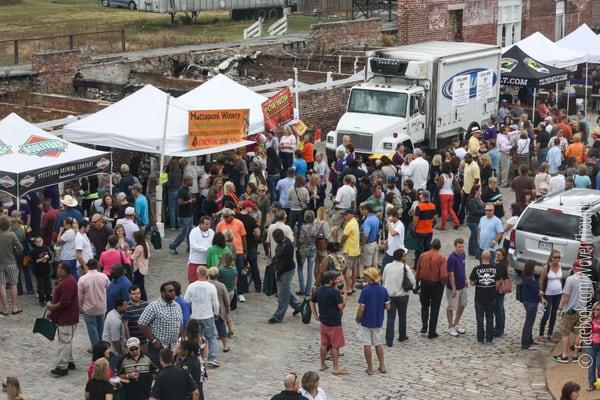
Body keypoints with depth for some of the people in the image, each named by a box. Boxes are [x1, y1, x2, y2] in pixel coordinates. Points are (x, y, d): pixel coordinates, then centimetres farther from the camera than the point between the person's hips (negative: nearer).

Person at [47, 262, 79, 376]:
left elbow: (65, 302, -27)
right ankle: (69, 362, 28)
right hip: (65, 316, 11)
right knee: (67, 340, 19)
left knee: (64, 341, -8)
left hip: (67, 318, -11)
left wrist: (53, 307, -13)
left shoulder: (68, 283, -23)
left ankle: (62, 367, -6)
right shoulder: (67, 280, 12)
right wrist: (53, 310, 17)